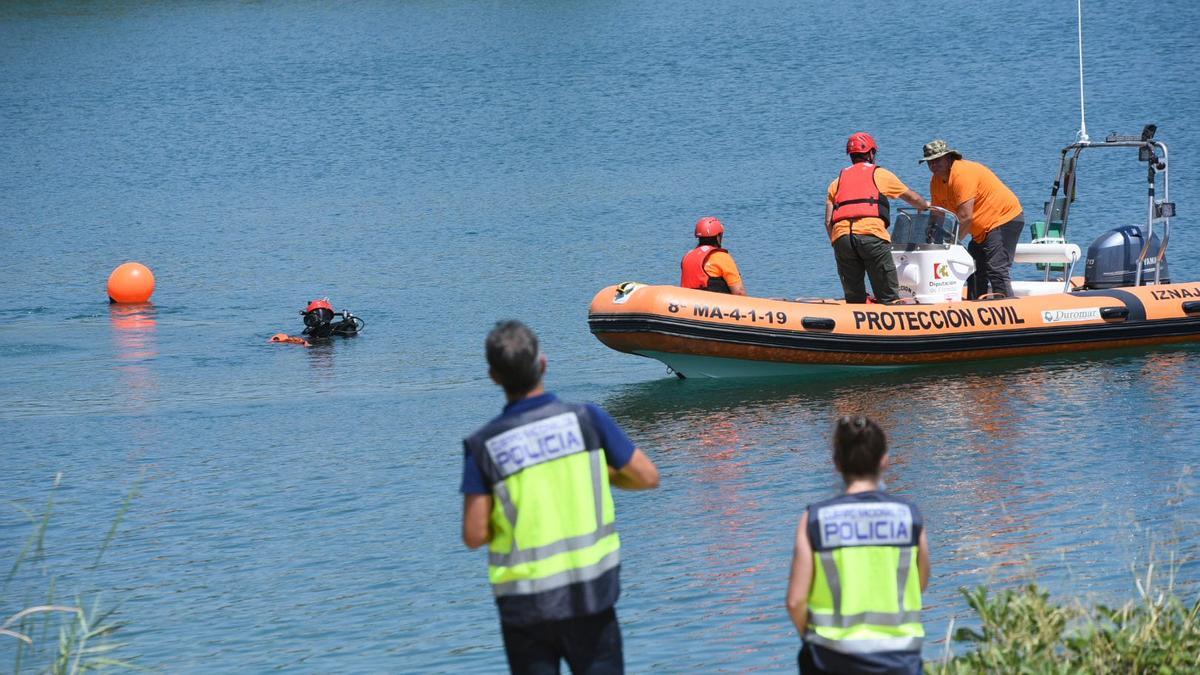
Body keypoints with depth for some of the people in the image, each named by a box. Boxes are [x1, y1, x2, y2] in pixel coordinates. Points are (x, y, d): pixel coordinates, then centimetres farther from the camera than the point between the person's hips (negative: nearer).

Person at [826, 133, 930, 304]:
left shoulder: (837, 181, 27)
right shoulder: (880, 174, 21)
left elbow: (828, 221, 17)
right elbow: (912, 198, 34)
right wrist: (925, 205, 55)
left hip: (841, 235, 3)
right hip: (871, 233, -3)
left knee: (854, 299, 11)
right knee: (888, 298, -2)